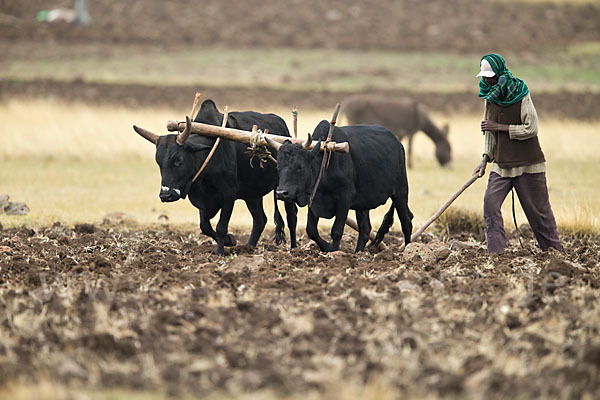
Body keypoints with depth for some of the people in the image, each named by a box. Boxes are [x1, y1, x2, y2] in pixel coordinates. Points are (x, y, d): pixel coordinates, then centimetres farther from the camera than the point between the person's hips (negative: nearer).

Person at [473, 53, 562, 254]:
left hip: (527, 164, -5)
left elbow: (531, 129, -17)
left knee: (538, 210, 2)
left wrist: (499, 127, -17)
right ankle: (496, 251, -12)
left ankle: (554, 250, 17)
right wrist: (486, 159, 7)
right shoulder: (490, 97, 7)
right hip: (502, 164, 5)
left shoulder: (521, 96, -12)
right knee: (490, 202, -13)